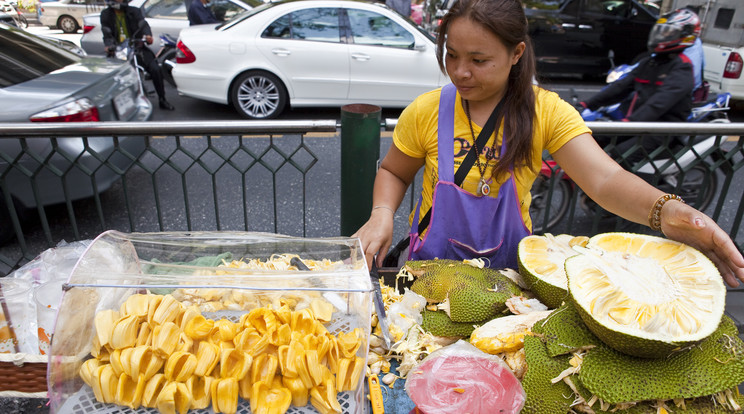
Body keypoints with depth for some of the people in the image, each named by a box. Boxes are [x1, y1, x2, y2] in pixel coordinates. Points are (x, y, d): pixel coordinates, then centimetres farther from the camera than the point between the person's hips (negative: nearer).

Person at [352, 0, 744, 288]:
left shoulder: (546, 112, -10)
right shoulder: (425, 111, -9)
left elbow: (604, 178, -21)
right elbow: (393, 172, 5)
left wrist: (665, 210, -40)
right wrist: (382, 213, -15)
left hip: (509, 266, 1)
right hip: (434, 265, 0)